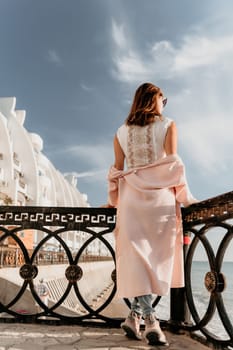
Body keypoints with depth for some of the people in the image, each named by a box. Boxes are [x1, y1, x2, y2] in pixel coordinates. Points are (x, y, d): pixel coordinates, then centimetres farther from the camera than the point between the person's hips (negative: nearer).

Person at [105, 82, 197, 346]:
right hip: (160, 196, -2)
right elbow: (173, 164, -4)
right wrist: (184, 197, 3)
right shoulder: (168, 126, 5)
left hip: (132, 197, 2)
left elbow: (116, 170, 9)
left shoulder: (121, 132, 12)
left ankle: (149, 319, -3)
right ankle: (135, 315, 8)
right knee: (157, 256, 7)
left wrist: (113, 201, 19)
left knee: (137, 255, 1)